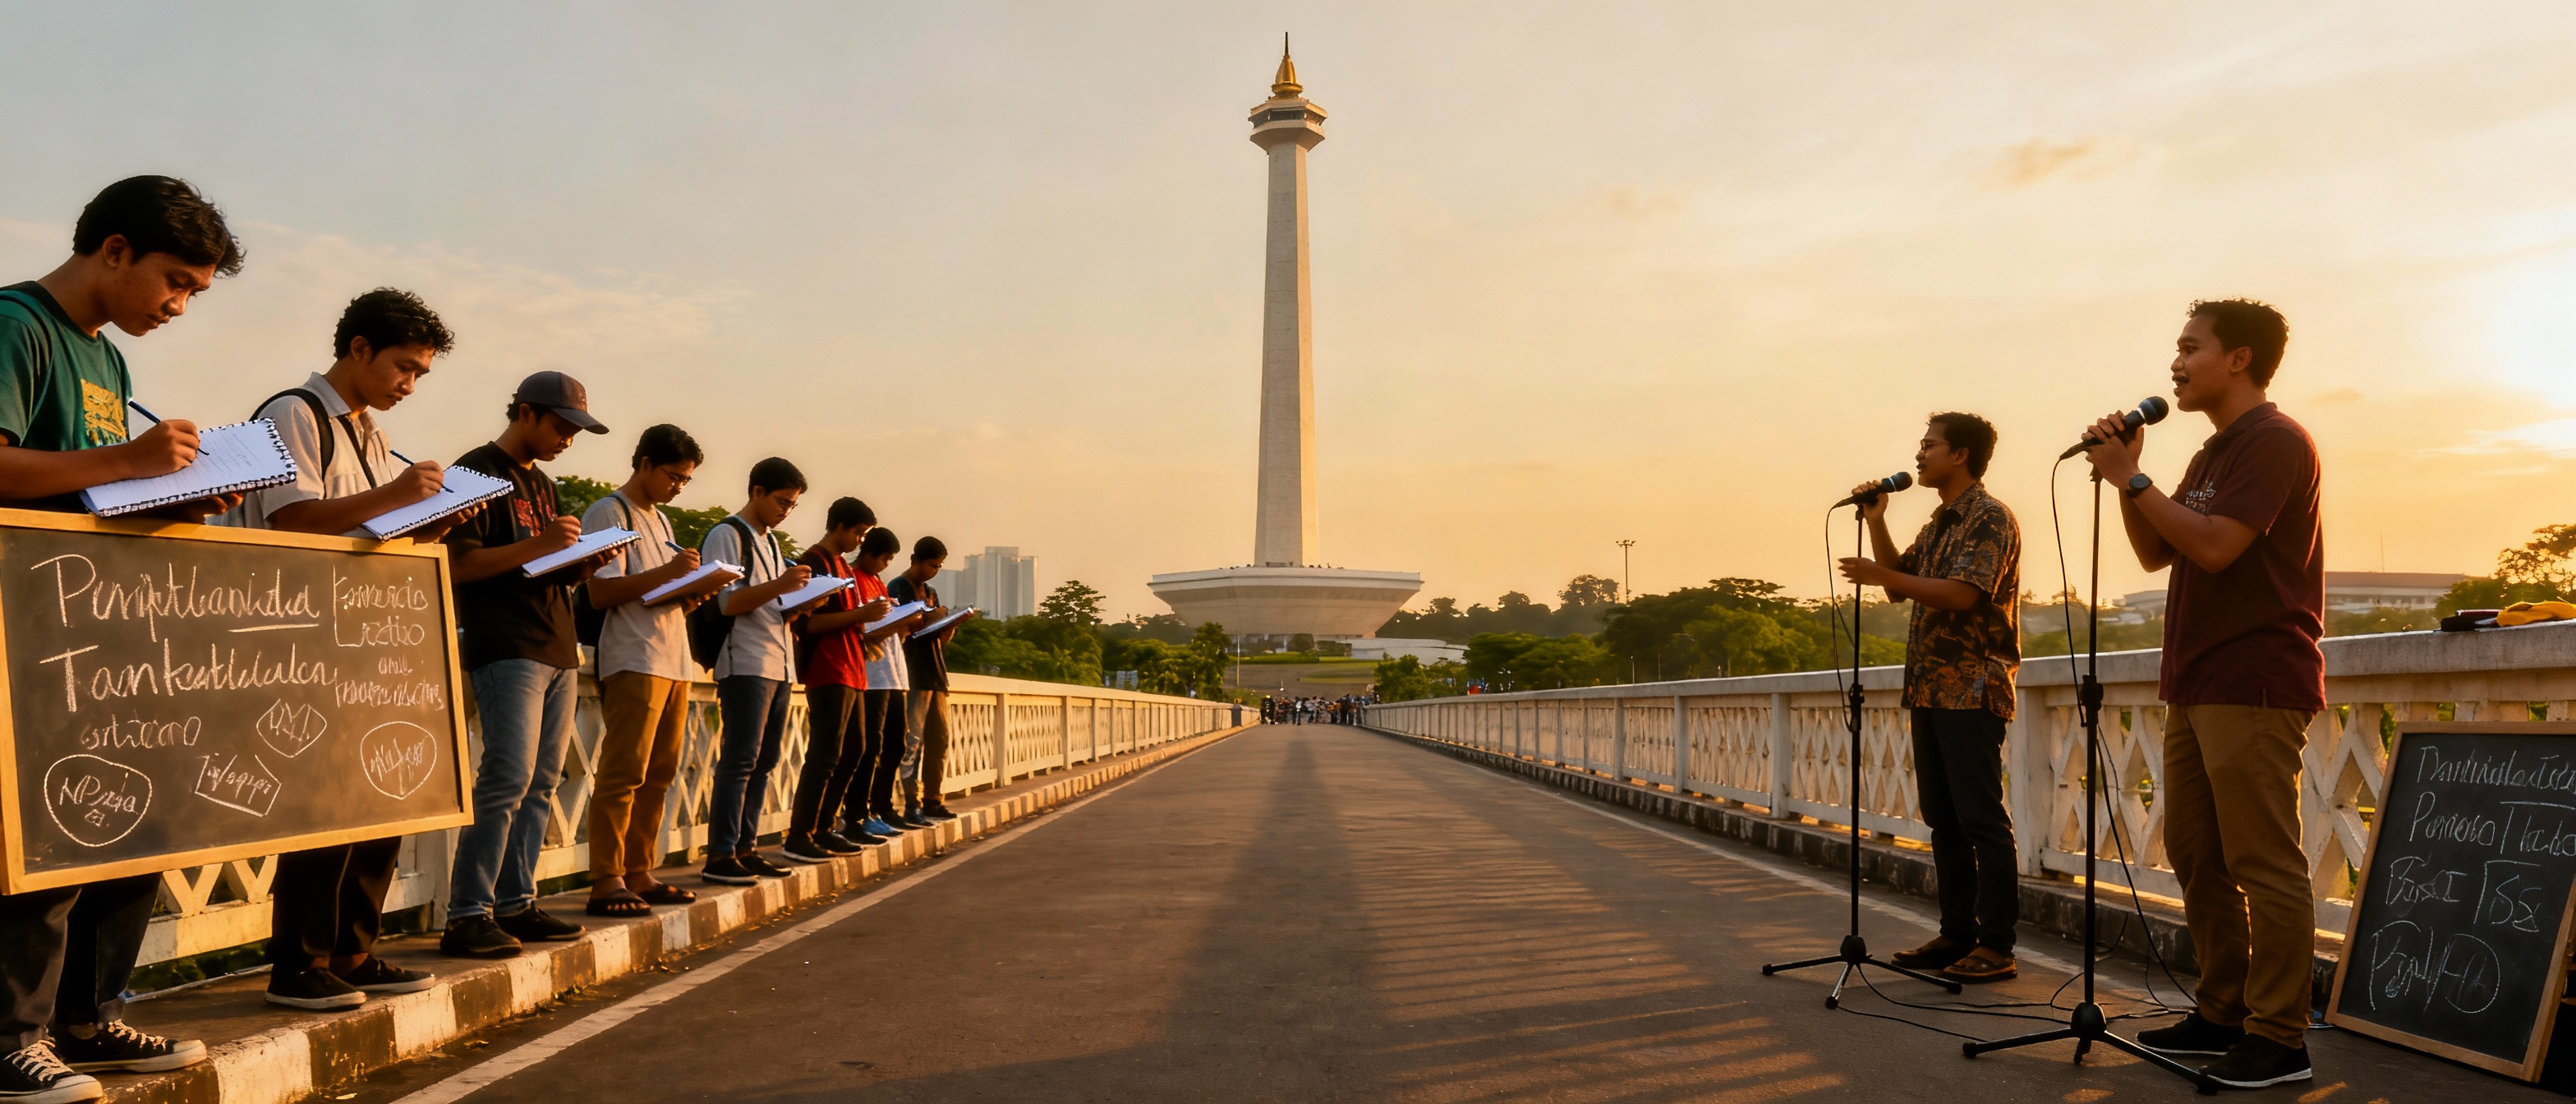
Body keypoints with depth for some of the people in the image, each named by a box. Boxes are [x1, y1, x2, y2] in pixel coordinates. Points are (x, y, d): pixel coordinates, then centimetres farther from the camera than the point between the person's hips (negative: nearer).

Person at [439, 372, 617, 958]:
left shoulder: (541, 482, 22)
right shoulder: (477, 471, -3)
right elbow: (460, 564, -12)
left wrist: (582, 564, 6)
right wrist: (536, 545, -21)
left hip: (557, 649, 8)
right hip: (506, 649, -8)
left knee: (541, 784, 7)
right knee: (508, 779, -14)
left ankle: (516, 903, 12)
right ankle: (467, 916, -9)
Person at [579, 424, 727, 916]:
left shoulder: (659, 520, 23)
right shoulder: (608, 514, -4)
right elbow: (601, 593, -12)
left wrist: (691, 594, 4)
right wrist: (668, 572, -17)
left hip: (673, 661, 9)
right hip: (633, 661, -9)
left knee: (659, 774, 9)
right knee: (624, 773, -11)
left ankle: (639, 874, 14)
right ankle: (606, 883, -8)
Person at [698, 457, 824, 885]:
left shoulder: (771, 542, 22)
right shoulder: (727, 535, -3)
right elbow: (724, 603, -12)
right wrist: (778, 586, -23)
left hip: (779, 665, 9)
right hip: (746, 664, -9)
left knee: (764, 761, 8)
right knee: (740, 760, -11)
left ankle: (744, 847, 14)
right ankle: (719, 857, -10)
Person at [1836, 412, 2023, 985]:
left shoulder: (1991, 519, -8)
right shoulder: (1938, 524, 20)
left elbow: (1961, 594, -20)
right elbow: (1901, 585, 19)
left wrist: (1881, 574, -19)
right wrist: (1877, 522, 10)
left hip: (1972, 690, -9)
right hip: (1931, 690, 9)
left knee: (1981, 818, -7)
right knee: (1943, 818, 11)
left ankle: (1997, 947, -3)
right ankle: (1957, 934, 17)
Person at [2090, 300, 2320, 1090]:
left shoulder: (2274, 441, -10)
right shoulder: (2213, 454, 20)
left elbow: (2216, 546, -21)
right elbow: (2155, 554, 17)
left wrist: (2131, 477, -14)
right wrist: (2126, 475, 5)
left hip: (2255, 687, -10)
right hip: (2198, 686, 10)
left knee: (2262, 863, -6)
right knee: (2195, 853, 12)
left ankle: (2278, 1038, 1)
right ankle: (2223, 1013, 21)